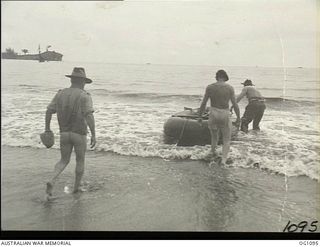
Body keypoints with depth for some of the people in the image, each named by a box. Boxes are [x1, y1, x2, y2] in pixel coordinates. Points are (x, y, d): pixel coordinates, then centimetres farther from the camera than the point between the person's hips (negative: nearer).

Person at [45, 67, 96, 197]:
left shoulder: (60, 94, 3)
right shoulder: (84, 96, -12)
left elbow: (49, 111, 2)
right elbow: (89, 116, -23)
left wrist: (47, 128, 13)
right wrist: (93, 135, -20)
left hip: (64, 134, 4)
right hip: (79, 134, -4)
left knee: (64, 161, 17)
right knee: (80, 161, 17)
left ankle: (52, 181, -6)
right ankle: (76, 187, 26)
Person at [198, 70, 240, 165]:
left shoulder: (209, 87, -3)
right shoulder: (230, 88, -6)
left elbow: (203, 103, 0)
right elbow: (235, 104, -5)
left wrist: (200, 116, 11)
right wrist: (238, 118, 6)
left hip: (213, 114, 2)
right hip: (225, 114, -1)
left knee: (214, 136, 26)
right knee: (226, 140, 11)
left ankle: (213, 153, 41)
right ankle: (223, 160, -6)